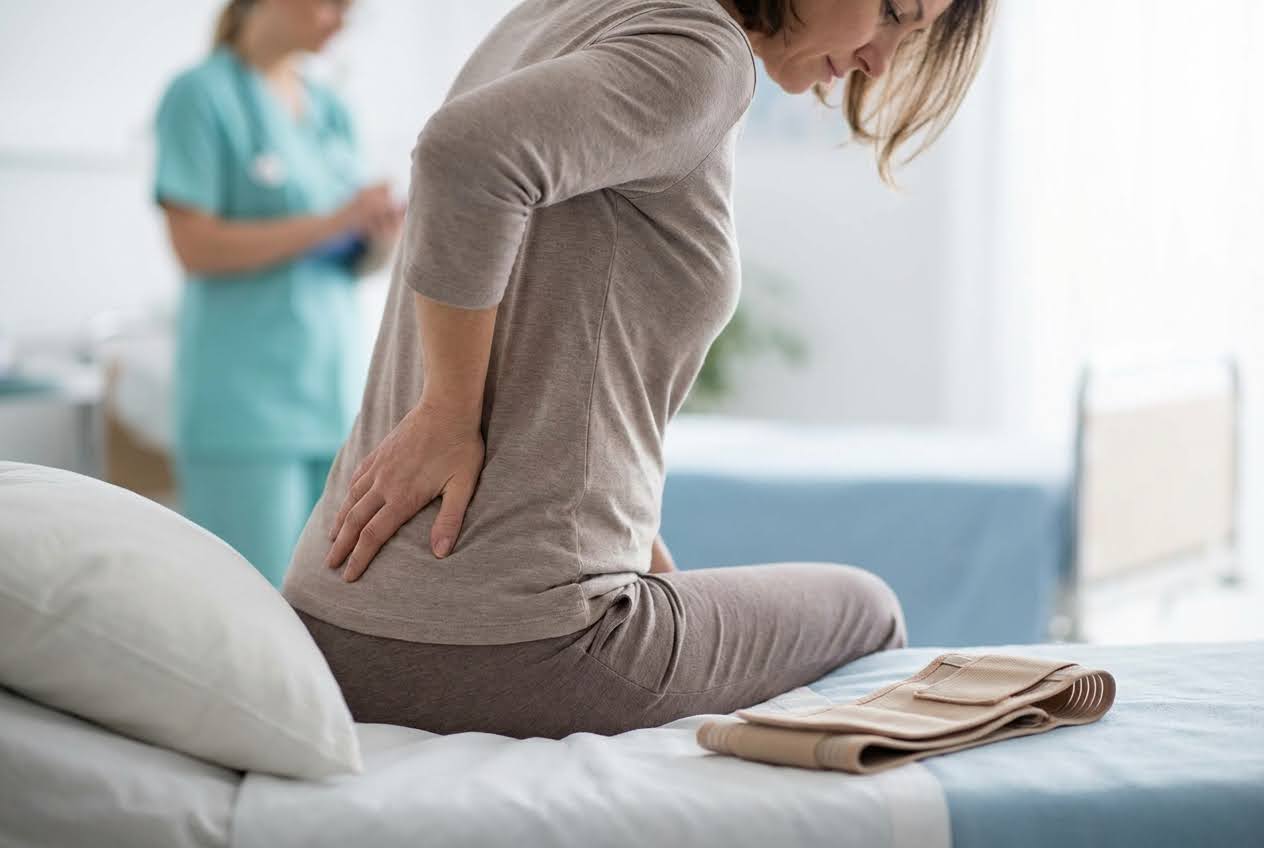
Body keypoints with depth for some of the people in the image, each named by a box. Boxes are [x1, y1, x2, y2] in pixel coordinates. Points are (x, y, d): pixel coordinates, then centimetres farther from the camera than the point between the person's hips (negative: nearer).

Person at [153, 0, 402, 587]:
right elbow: (195, 246, -13)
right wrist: (331, 223, -18)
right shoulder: (201, 96, -5)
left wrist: (380, 235, -5)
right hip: (246, 403, -7)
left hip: (334, 393, 7)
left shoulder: (330, 111, 14)